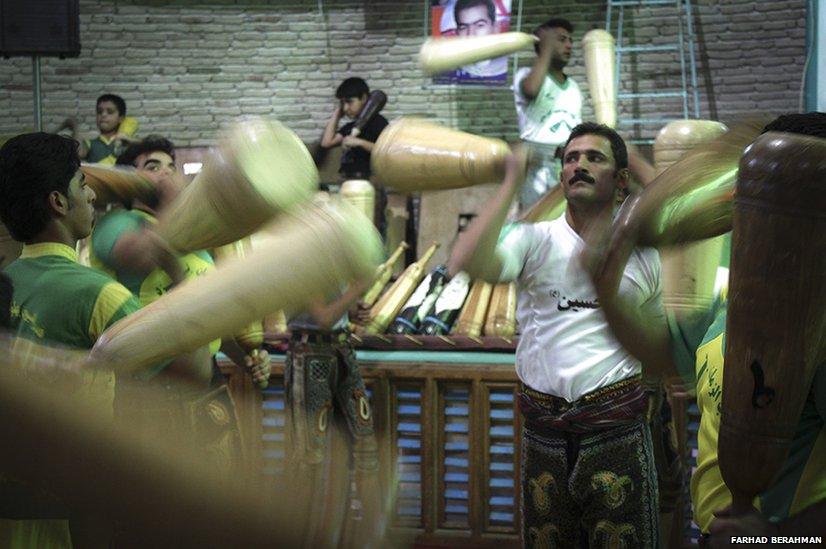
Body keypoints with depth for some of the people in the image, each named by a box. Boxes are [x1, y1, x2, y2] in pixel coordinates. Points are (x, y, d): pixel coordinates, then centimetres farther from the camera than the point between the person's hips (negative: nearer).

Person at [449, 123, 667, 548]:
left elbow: (658, 360, 9)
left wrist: (609, 292, -2)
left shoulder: (642, 255, 5)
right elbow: (465, 263, -21)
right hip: (544, 432, 0)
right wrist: (512, 183, -15)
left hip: (616, 434, 0)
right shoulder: (533, 241, 1)